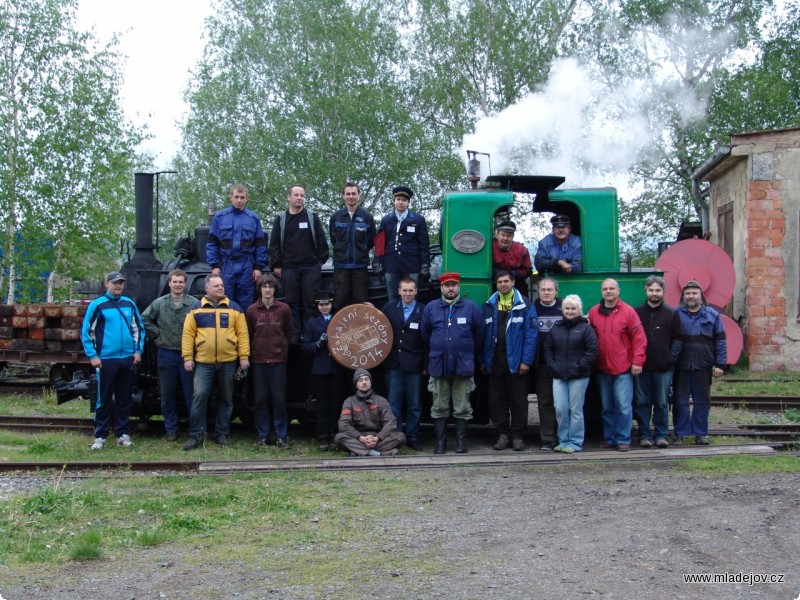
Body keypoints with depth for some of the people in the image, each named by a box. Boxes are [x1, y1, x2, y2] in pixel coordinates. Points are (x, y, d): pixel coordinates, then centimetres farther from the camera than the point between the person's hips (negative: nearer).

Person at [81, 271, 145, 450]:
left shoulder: (129, 304, 9)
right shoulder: (97, 305, -3)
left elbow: (139, 328, 16)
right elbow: (86, 331, -3)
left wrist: (138, 350, 7)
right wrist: (92, 356, -8)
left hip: (128, 359, 4)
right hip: (106, 359, -4)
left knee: (125, 398, 9)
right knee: (104, 399, 1)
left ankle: (123, 434, 17)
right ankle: (100, 436, 7)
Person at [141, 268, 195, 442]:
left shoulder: (194, 303, -4)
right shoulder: (159, 303, 4)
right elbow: (145, 320, 12)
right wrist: (157, 334, 4)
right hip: (166, 355, 3)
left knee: (191, 394, 1)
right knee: (167, 394, 9)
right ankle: (171, 430, 18)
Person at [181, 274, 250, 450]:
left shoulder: (234, 308, 6)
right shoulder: (196, 308, 5)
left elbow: (242, 334, 3)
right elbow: (188, 334, 2)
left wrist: (244, 356, -4)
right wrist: (187, 357, -5)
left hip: (228, 363, 1)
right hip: (203, 363, -1)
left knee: (226, 399, 8)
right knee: (199, 397, -8)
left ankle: (221, 434, 19)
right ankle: (196, 436, 0)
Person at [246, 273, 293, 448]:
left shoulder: (283, 309, 2)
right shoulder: (251, 310, 2)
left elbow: (289, 332, 9)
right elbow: (248, 335, 8)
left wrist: (282, 348, 3)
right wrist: (251, 353, 4)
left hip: (278, 360, -1)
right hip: (258, 361, 1)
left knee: (279, 399, 0)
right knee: (260, 399, 4)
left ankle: (281, 435, 7)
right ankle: (262, 434, 13)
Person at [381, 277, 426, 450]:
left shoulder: (423, 311, -3)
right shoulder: (390, 308, 5)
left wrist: (426, 364, -6)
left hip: (414, 365, -1)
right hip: (394, 364, 1)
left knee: (414, 405, 8)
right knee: (394, 404, 6)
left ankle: (413, 438, 17)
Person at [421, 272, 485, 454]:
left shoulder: (471, 307, 1)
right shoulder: (430, 308, 4)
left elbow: (479, 334, 5)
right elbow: (425, 335, 11)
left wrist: (470, 355, 10)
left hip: (463, 365, -1)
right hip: (438, 365, 1)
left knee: (462, 408, 5)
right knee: (440, 408, 6)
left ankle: (462, 442, 13)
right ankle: (440, 442, 13)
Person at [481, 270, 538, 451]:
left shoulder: (524, 305, -3)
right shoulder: (489, 306, 8)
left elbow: (531, 334, -7)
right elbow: (484, 334, 8)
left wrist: (526, 360, -12)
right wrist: (483, 360, 3)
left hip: (516, 362, -3)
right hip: (495, 361, 3)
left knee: (518, 400, 3)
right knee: (497, 400, 8)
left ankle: (517, 436, 11)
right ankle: (503, 434, 17)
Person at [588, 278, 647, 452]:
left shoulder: (628, 311, -3)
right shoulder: (593, 312, 5)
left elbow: (639, 338, -5)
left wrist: (637, 361, -9)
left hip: (623, 369, -3)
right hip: (602, 369, 4)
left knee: (624, 406, -5)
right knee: (607, 407, 12)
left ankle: (623, 439, 3)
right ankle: (609, 438, 20)